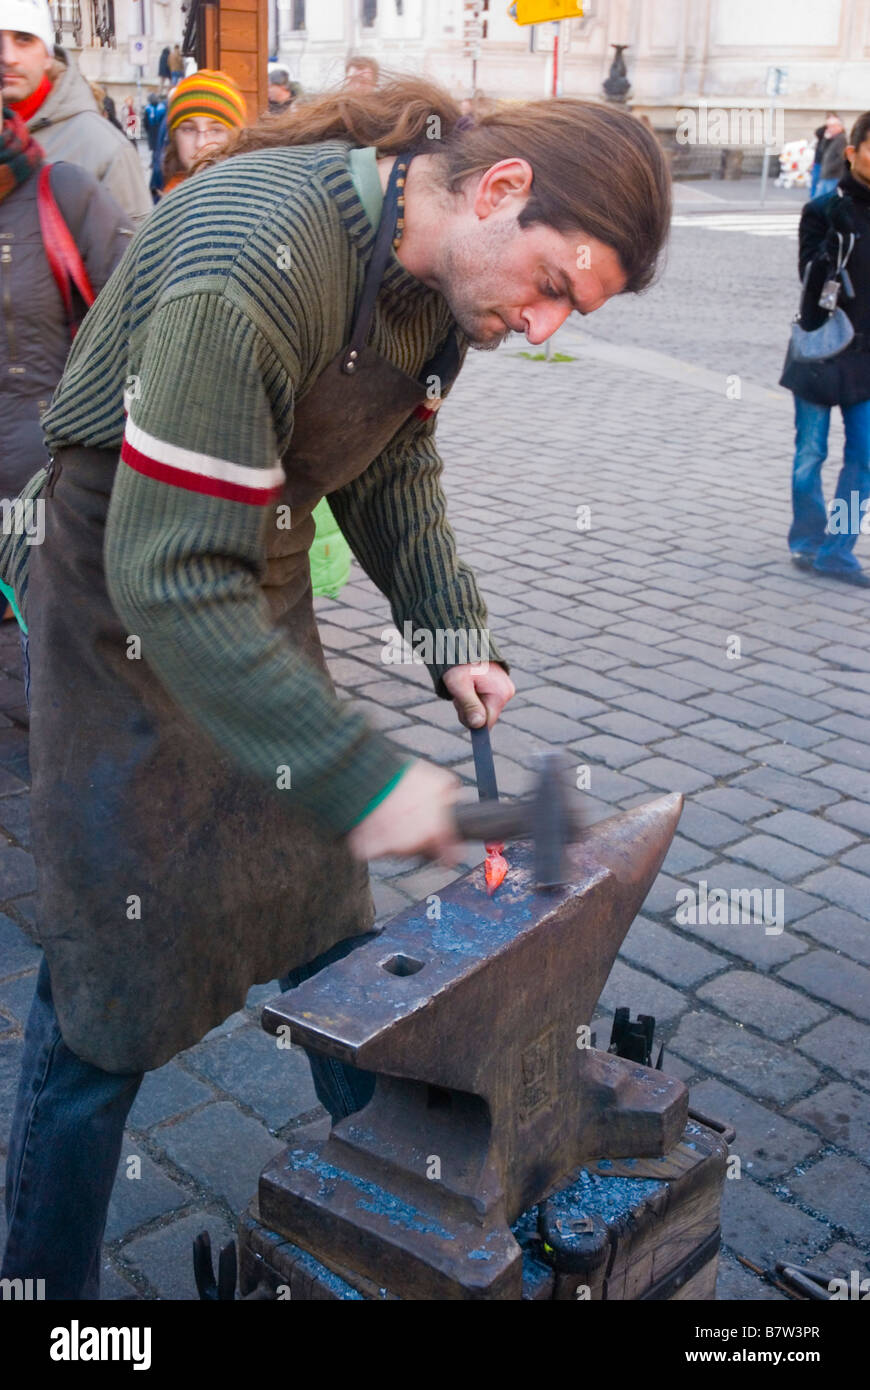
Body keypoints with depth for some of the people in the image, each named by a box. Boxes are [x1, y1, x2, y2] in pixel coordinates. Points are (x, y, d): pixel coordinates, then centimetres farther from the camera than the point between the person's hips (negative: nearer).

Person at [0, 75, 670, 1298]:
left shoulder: (440, 272, -5)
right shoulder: (254, 266, -33)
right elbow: (171, 575, -34)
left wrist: (453, 636, -4)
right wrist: (363, 778, -35)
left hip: (261, 576, 8)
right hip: (123, 590, -7)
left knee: (327, 918, 16)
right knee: (110, 968, -1)